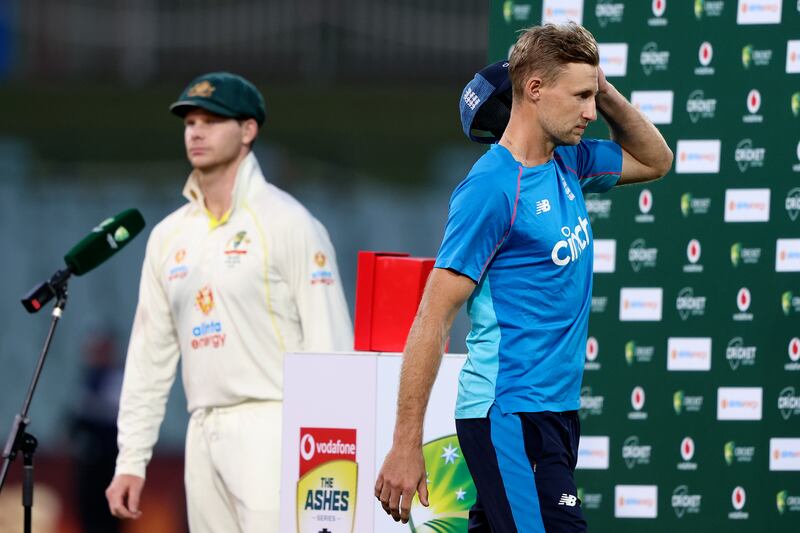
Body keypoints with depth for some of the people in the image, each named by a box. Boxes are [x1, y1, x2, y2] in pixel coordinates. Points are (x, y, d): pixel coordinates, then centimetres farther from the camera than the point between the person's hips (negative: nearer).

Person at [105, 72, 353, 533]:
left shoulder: (287, 222, -3)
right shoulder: (170, 235, 16)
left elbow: (329, 342, -8)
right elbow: (150, 355, 18)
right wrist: (131, 459, 12)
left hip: (270, 427, -7)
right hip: (205, 433, 7)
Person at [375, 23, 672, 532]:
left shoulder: (568, 164, 11)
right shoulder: (492, 189, -14)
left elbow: (655, 159, 30)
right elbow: (432, 322, -16)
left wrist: (605, 90, 10)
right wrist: (406, 446, -19)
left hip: (556, 410, 8)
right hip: (511, 416, -8)